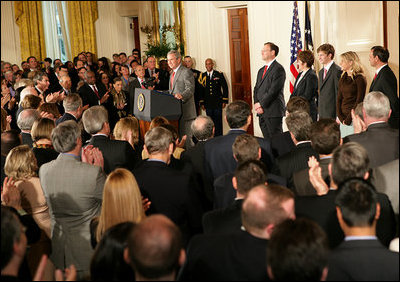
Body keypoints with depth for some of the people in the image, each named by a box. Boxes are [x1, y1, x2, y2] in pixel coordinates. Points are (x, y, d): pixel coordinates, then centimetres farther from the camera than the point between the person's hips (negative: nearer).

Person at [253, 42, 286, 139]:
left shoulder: (278, 69, -9)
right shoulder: (261, 70, 20)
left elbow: (273, 90, -15)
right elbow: (256, 88, 17)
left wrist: (261, 105, -12)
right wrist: (256, 104, 0)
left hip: (273, 112, -8)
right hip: (261, 112, 8)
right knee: (267, 139, 9)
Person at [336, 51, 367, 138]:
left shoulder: (360, 78, -7)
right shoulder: (342, 79, 13)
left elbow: (359, 101, -11)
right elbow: (339, 99, 10)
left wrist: (349, 118, -13)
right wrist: (340, 117, -2)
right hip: (343, 116, 6)